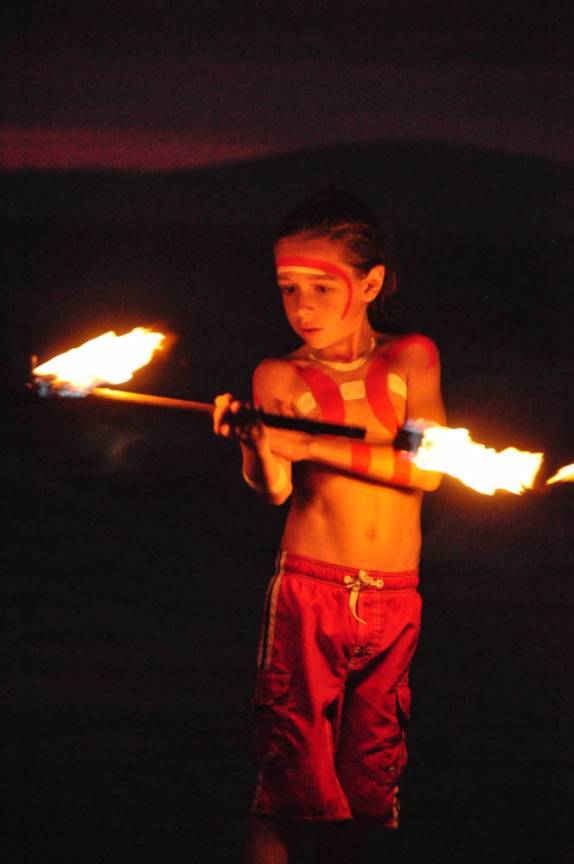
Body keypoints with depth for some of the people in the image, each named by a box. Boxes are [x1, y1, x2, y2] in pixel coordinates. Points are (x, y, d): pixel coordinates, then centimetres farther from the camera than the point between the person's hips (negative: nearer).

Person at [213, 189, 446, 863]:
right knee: (292, 774, -11)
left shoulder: (410, 360, 6)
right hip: (308, 589, -2)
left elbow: (427, 470, -7)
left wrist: (311, 445, -12)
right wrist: (259, 444, -31)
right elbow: (275, 490, -9)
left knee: (369, 773, 5)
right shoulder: (279, 377, 2)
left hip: (394, 603, 2)